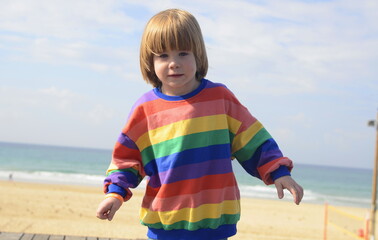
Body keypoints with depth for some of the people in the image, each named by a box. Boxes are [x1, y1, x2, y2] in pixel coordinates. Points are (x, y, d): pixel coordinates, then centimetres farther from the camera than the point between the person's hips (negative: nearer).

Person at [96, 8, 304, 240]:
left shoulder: (220, 97, -1)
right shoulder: (145, 109, 0)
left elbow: (253, 141, 5)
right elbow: (126, 156, 7)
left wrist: (278, 172, -4)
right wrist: (116, 191, -5)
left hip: (214, 221, 0)